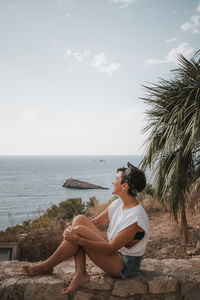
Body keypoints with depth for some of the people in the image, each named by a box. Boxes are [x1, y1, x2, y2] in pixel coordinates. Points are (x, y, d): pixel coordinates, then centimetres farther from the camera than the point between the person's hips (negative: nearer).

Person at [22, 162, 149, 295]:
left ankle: (47, 266, -3)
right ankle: (81, 273, -13)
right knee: (79, 219, -8)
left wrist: (78, 239, -29)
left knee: (80, 231, -23)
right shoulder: (118, 204, 1)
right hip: (114, 252, 9)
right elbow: (95, 222, 7)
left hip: (125, 265, -8)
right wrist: (71, 230, -12)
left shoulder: (135, 219, -26)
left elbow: (110, 249, -26)